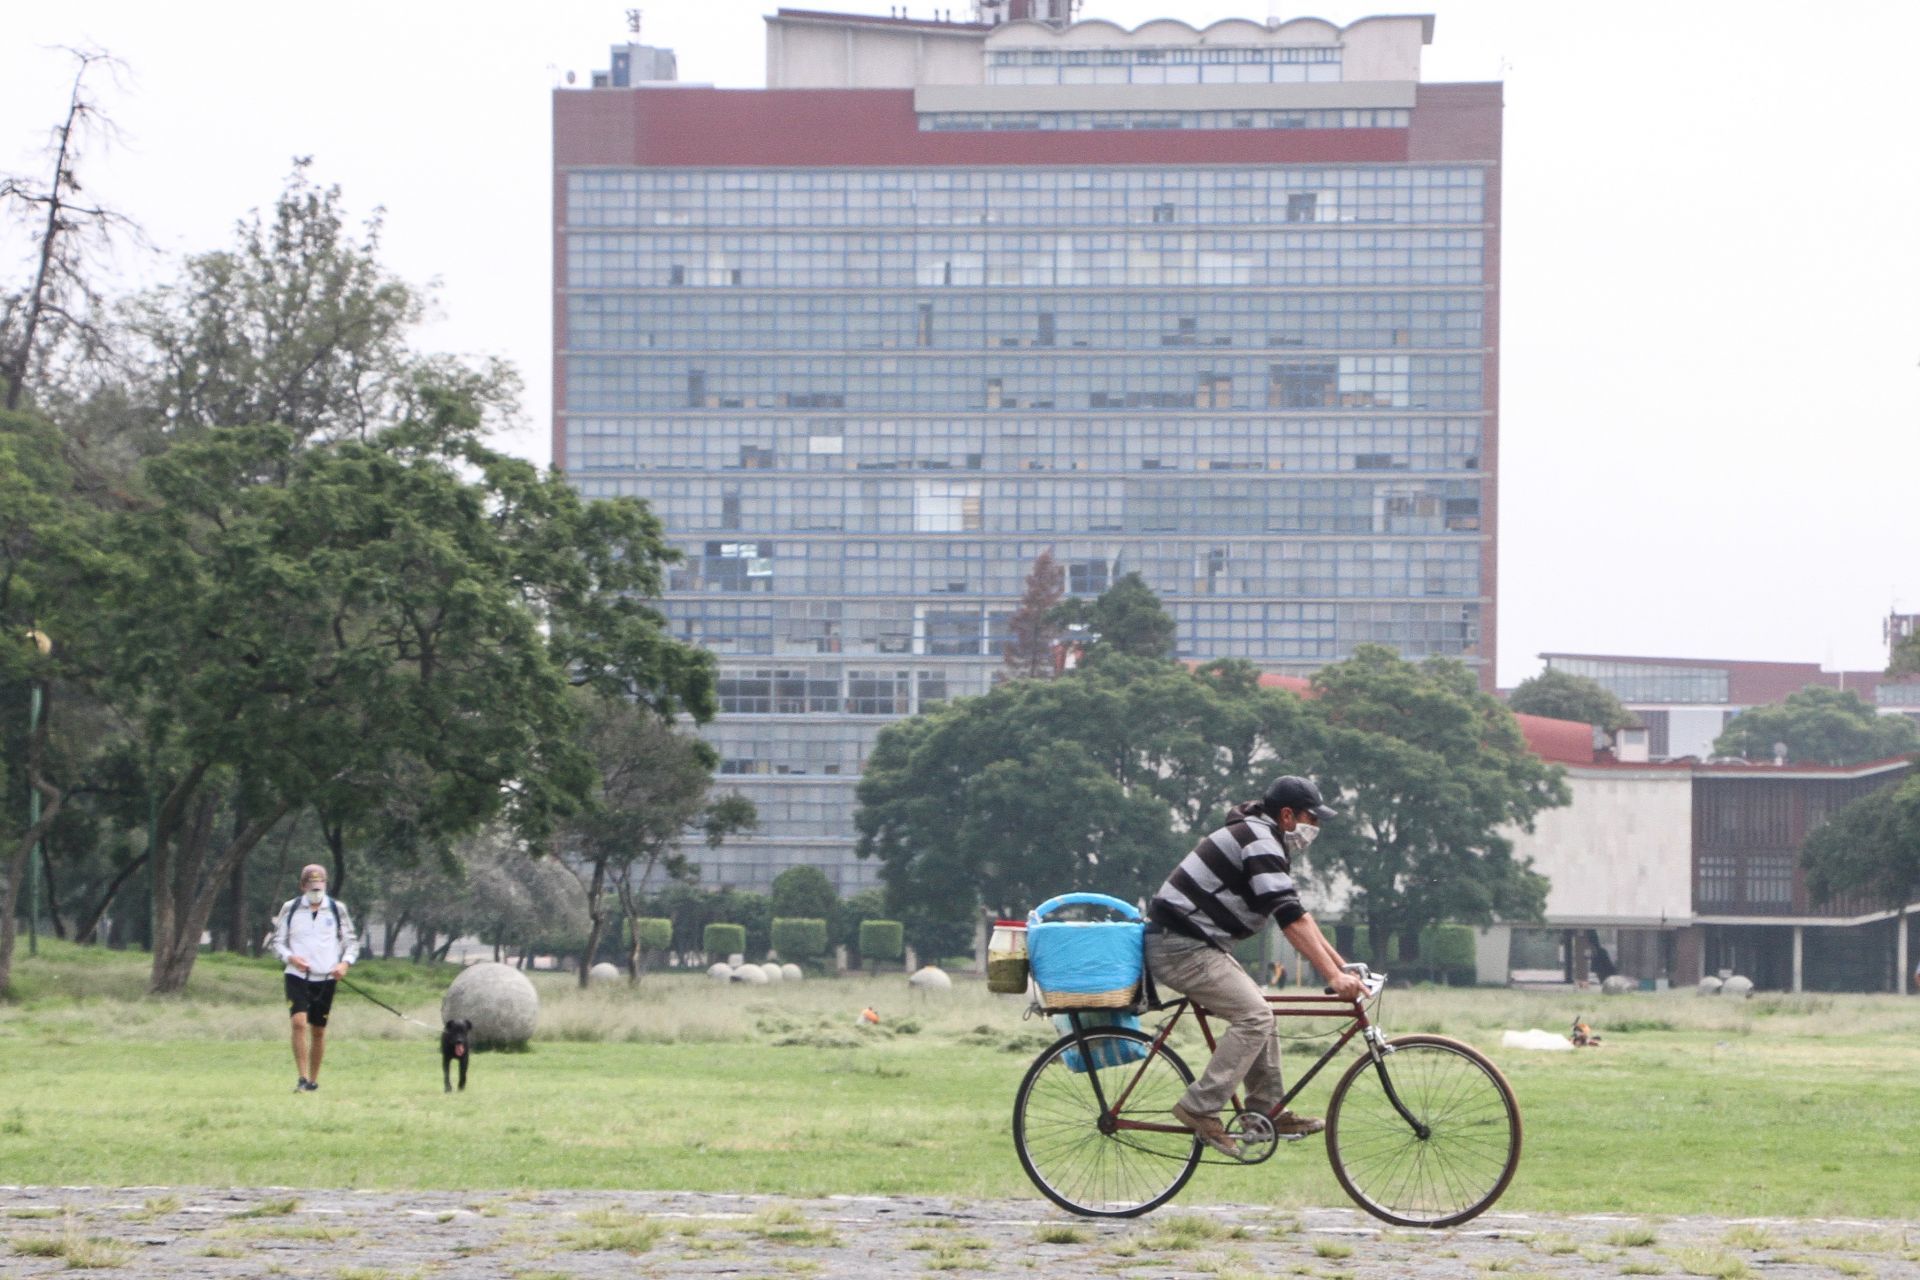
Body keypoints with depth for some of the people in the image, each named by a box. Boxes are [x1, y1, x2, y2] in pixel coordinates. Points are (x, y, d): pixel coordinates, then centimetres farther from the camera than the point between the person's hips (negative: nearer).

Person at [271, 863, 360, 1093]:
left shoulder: (337, 909, 5)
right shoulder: (290, 908, 2)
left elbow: (352, 941, 12)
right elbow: (278, 942, 8)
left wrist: (345, 963, -7)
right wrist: (290, 958, -13)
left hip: (326, 979, 1)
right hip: (297, 977, -1)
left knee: (319, 1030, 7)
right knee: (299, 1022, -19)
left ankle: (314, 1080, 20)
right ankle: (303, 1078, -18)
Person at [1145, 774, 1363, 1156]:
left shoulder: (1267, 843, 17)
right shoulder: (1259, 844, -17)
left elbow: (1298, 914, 20)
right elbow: (1291, 920, -24)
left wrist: (1342, 965, 15)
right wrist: (1333, 976, -27)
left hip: (1198, 944, 11)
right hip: (1181, 947, -11)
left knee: (1258, 1011, 12)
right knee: (1254, 1015, -17)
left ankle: (1267, 1111, 15)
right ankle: (1199, 1108, -16)